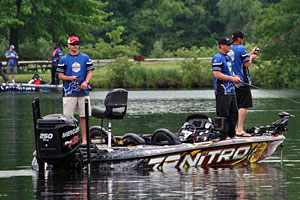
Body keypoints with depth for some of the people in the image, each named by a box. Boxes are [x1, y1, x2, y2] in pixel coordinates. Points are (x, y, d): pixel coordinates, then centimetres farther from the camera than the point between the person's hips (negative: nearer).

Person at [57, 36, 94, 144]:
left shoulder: (85, 58, 10)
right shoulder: (64, 59, 5)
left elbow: (90, 72, 8)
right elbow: (60, 75, 3)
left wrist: (86, 82, -11)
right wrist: (70, 78, -16)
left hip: (83, 92, 1)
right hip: (69, 93, -1)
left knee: (84, 116, 1)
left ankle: (84, 139, 5)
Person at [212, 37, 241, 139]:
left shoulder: (228, 58, 19)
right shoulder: (217, 58, -12)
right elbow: (216, 74, -20)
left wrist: (235, 77, 10)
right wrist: (231, 78, -18)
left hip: (231, 91, 10)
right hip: (222, 92, -10)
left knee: (234, 113, 13)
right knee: (223, 115, -8)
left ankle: (231, 134, 21)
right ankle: (223, 136, -5)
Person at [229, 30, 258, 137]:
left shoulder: (229, 50, 12)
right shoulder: (241, 49, -12)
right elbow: (247, 64, -13)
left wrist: (250, 54, 25)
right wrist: (251, 57, 5)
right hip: (242, 82, -8)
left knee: (234, 107, 12)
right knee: (243, 106, -9)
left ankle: (235, 128, 13)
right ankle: (240, 129, -16)